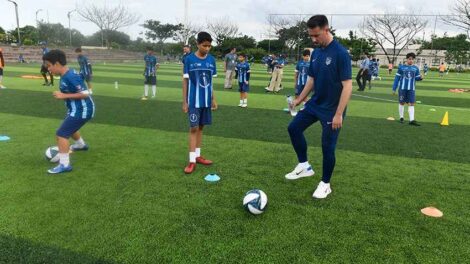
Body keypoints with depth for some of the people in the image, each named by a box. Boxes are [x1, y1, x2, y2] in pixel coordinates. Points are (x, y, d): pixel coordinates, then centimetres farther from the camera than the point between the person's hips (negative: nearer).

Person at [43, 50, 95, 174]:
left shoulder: (70, 77, -26)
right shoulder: (67, 74, 5)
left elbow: (85, 93, -28)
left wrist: (64, 96, -25)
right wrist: (64, 95, 6)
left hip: (81, 111, -11)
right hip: (79, 109, 11)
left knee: (61, 134, -11)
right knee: (69, 128, 34)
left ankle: (64, 164, -7)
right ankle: (81, 144, 59)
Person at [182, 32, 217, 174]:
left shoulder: (211, 60, 3)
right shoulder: (189, 59, -8)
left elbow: (211, 81, 10)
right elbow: (185, 81, -4)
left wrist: (213, 99, 11)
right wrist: (184, 102, -6)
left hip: (206, 101, 4)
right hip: (194, 101, -4)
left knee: (201, 127, 12)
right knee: (193, 128, -3)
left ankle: (197, 155, 23)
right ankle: (192, 161, 2)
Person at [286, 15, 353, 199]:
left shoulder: (340, 53, -19)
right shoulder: (316, 53, 3)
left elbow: (347, 86, -21)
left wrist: (338, 114, -23)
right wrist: (299, 100, 13)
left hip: (331, 110, -7)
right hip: (314, 104, 8)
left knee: (327, 147, 1)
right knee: (294, 128, 7)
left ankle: (325, 184, 20)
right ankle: (304, 166, 22)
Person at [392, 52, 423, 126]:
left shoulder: (416, 68, 6)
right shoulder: (401, 67, -1)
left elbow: (417, 78, 10)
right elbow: (397, 78, 0)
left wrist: (420, 78, -14)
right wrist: (394, 88, -2)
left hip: (411, 89, 2)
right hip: (402, 88, -1)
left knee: (411, 104, -5)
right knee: (402, 103, 7)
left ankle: (412, 120, -7)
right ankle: (401, 118, 22)